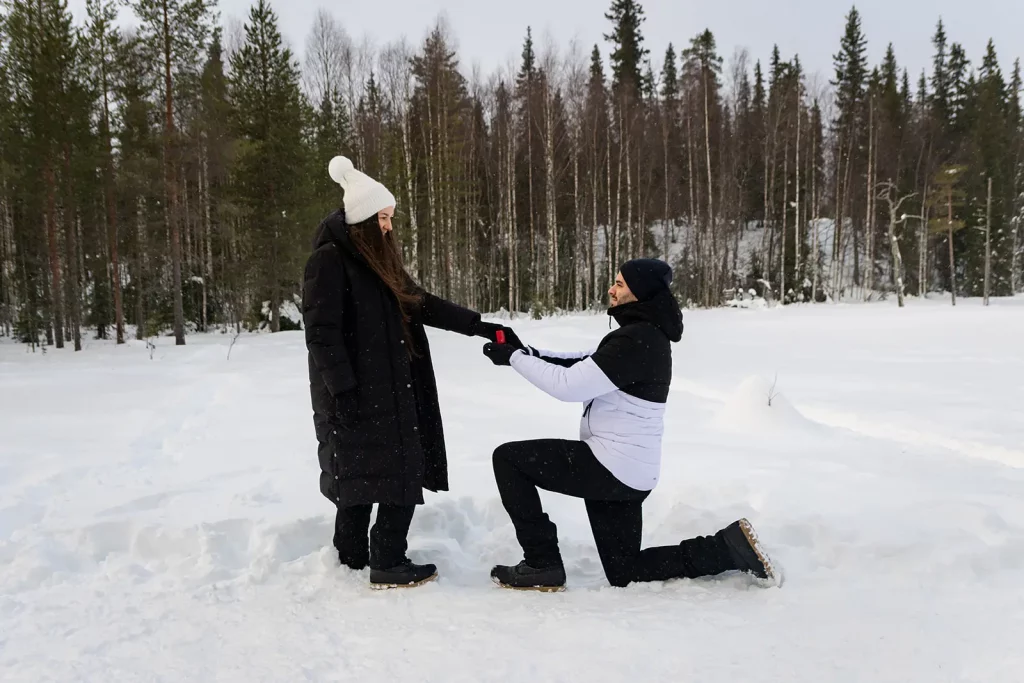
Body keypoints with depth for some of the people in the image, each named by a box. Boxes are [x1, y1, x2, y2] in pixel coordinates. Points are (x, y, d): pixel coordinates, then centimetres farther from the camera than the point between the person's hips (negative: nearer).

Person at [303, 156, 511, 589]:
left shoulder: (376, 260, 14)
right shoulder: (328, 260, -13)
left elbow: (421, 304, 15)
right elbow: (321, 332, -17)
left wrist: (479, 327, 9)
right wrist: (342, 389, -21)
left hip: (384, 389, 9)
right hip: (353, 392, -9)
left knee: (360, 473, 15)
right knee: (400, 473, -7)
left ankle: (353, 555, 27)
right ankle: (387, 565, 2)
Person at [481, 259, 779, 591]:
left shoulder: (639, 339, -20)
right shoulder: (643, 333, 12)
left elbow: (569, 385, -23)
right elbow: (578, 364, 16)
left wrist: (514, 359, -12)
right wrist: (525, 351, 5)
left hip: (613, 467, -10)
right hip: (626, 470, 10)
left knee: (508, 458, -3)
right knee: (625, 573, 20)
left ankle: (542, 565, 1)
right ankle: (728, 548, 14)